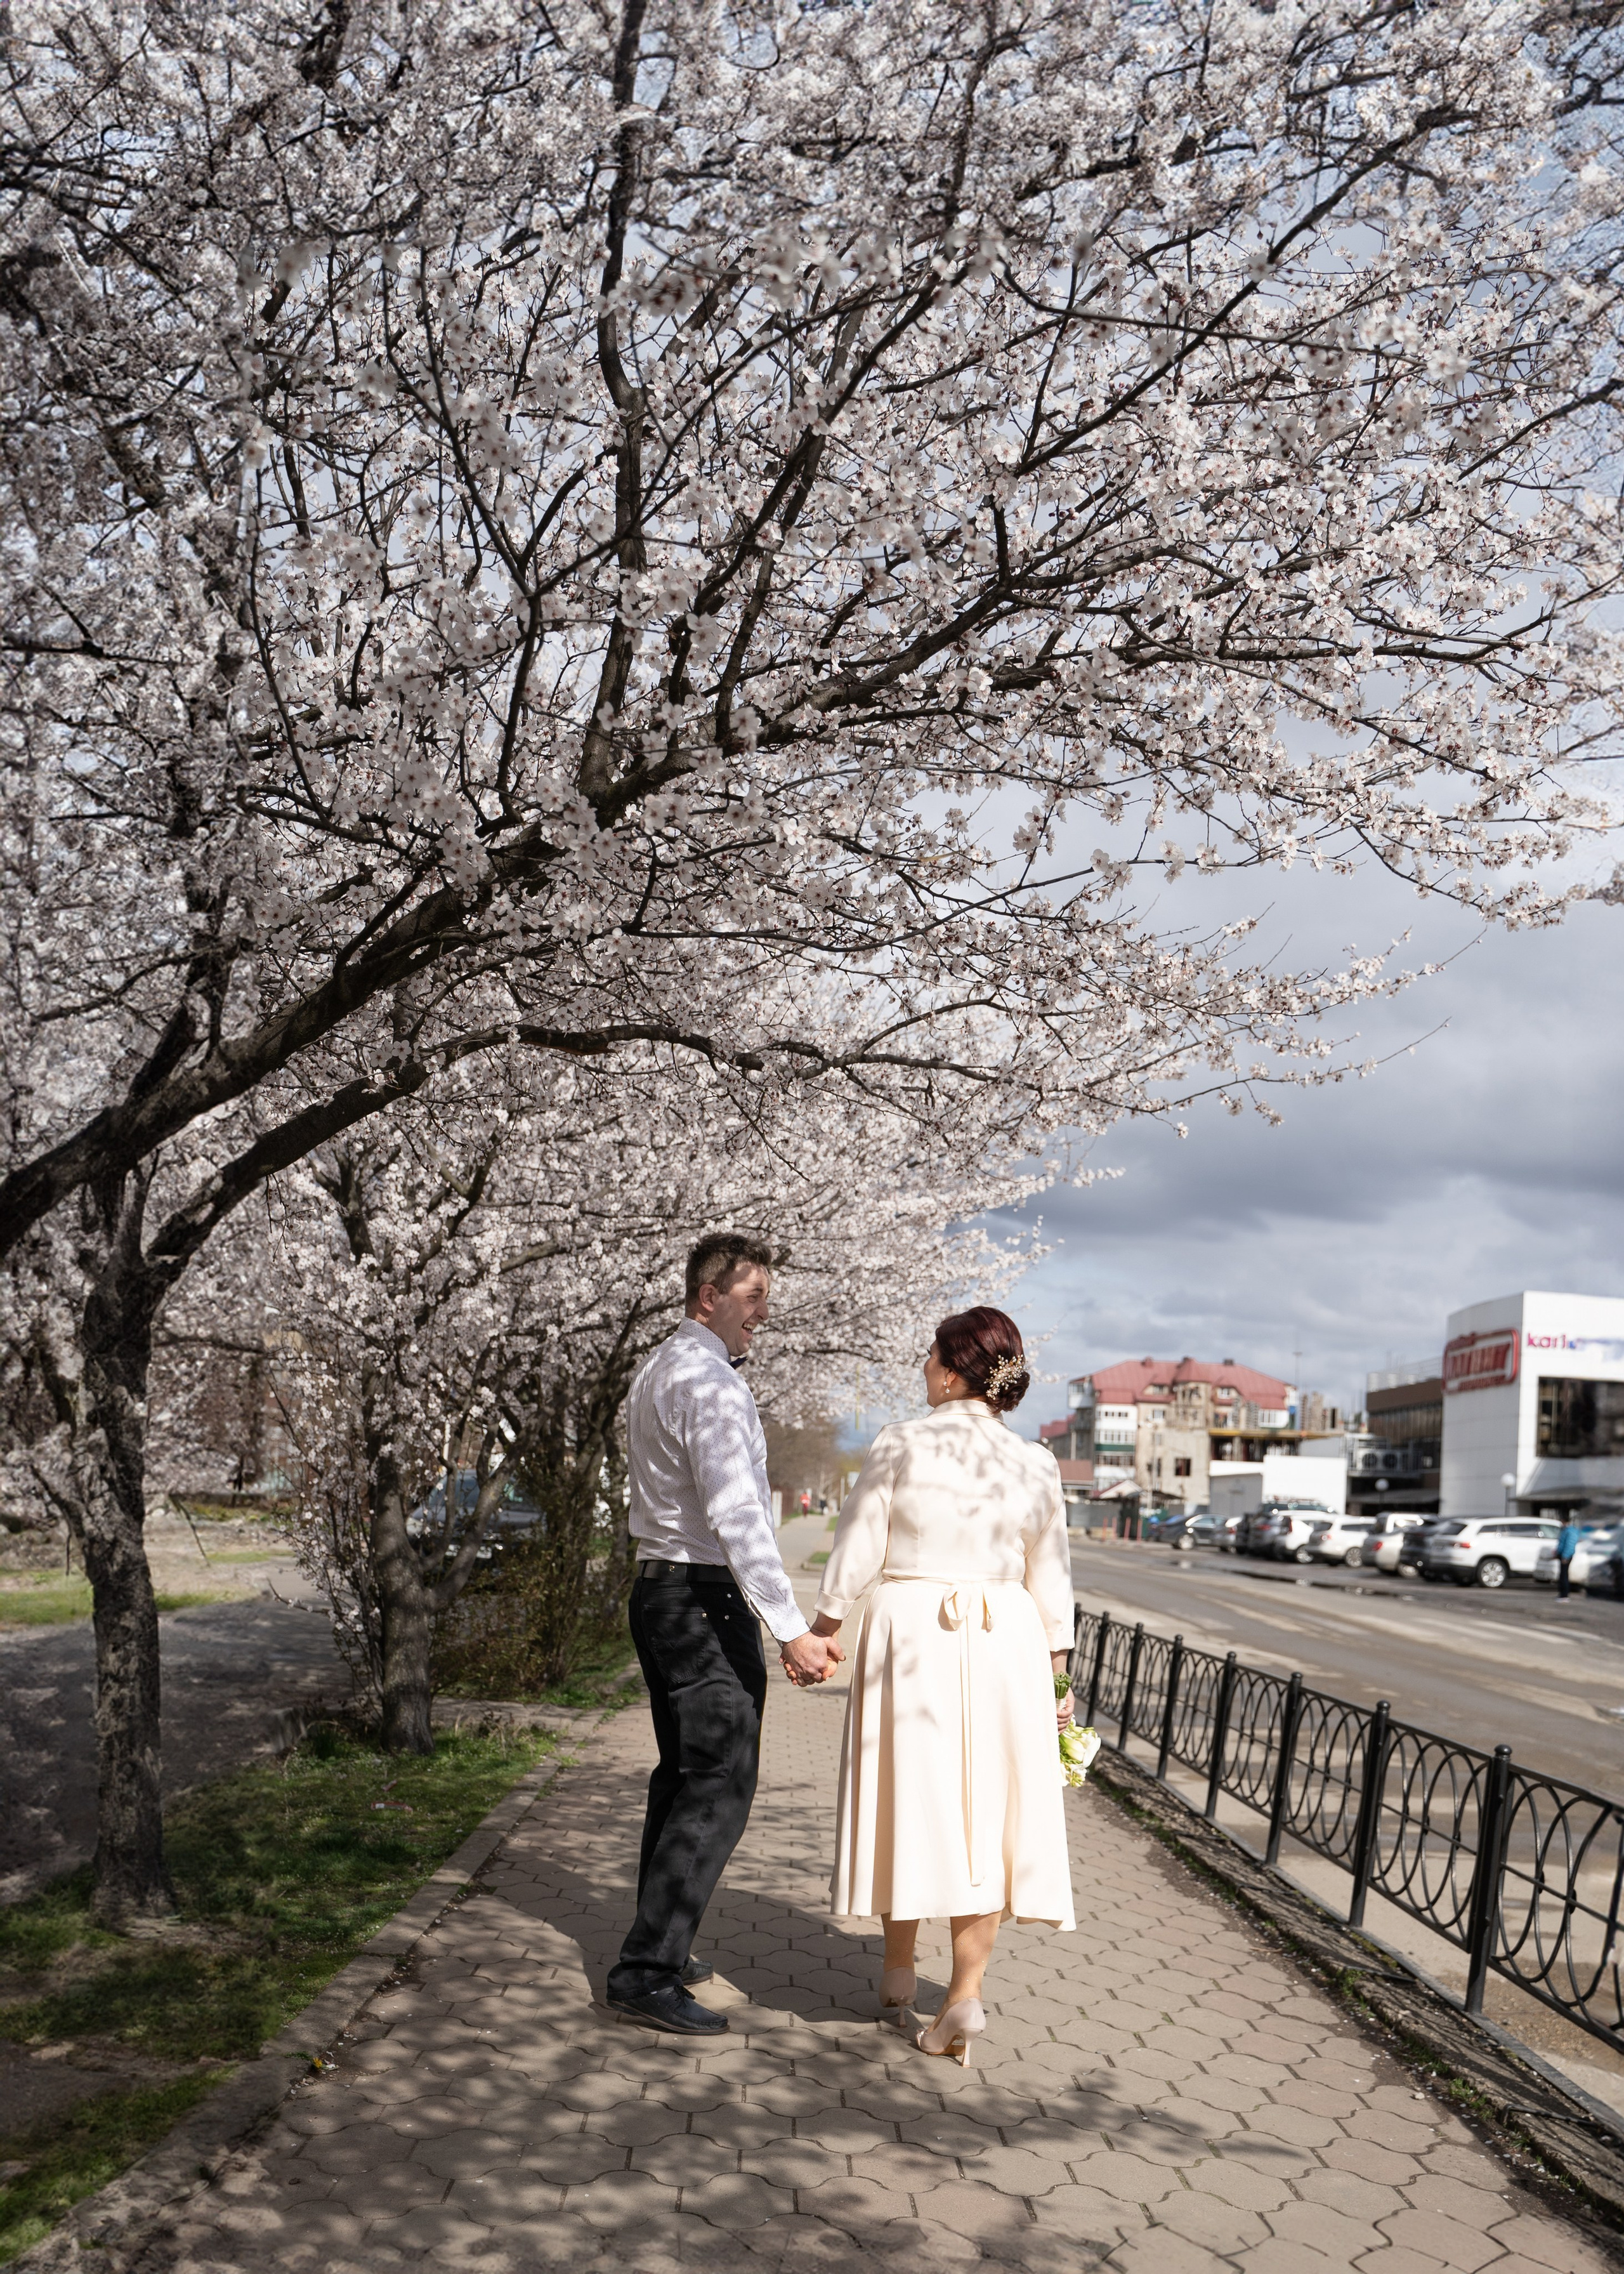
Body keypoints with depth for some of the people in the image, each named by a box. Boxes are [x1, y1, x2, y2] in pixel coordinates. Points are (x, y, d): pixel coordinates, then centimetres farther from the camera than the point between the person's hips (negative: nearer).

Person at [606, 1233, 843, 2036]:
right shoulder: (707, 1381, -18)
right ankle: (646, 1970, -8)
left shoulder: (656, 1370, 15)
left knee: (682, 1772, 17)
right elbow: (735, 1514, -27)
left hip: (660, 1589, 11)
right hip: (705, 1601, -11)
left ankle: (661, 1948, 25)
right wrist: (790, 1629, -29)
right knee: (721, 1784, -9)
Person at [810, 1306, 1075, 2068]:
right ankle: (966, 1993, 4)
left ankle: (898, 1974, 27)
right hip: (1001, 1642, 2)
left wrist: (820, 1631, 7)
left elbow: (856, 1553, -5)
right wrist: (1057, 1673, 14)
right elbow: (1050, 1584, 6)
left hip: (910, 1638, -2)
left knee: (909, 1800, 11)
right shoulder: (1035, 1465, 1)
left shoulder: (900, 1445, -8)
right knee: (984, 1813, 7)